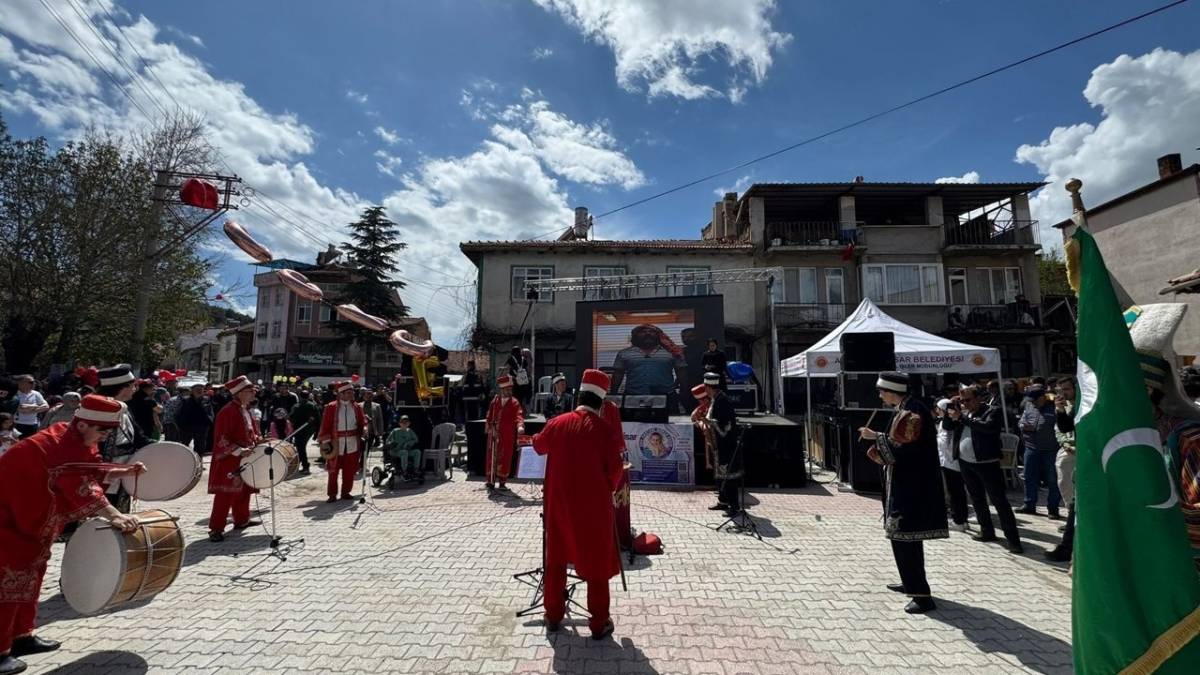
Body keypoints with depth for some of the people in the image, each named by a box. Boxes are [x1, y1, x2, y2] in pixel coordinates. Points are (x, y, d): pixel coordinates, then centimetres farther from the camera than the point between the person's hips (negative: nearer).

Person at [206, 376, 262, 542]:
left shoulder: (246, 410, 10)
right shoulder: (228, 411, -19)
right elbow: (221, 439, -22)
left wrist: (258, 441, 3)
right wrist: (239, 451, -27)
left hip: (245, 460, 9)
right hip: (229, 461, -9)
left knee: (243, 491, 18)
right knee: (226, 495, -6)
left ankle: (242, 520, 31)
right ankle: (216, 528, 2)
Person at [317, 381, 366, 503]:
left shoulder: (356, 407, 6)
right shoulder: (331, 407, -4)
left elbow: (362, 421, 9)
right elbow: (325, 425, -5)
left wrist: (364, 430, -10)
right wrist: (326, 441, -9)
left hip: (352, 444, 3)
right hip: (336, 444, -3)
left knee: (349, 470, 8)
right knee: (334, 470, 4)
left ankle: (346, 492, 21)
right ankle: (332, 494, 15)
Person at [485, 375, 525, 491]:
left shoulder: (514, 402, -3)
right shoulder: (495, 400, 6)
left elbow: (518, 415, -17)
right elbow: (490, 415, 12)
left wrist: (520, 425, -35)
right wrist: (490, 427, 2)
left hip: (508, 436, -2)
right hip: (494, 434, 2)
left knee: (505, 458, 3)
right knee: (492, 457, 7)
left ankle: (502, 482, 15)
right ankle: (491, 481, 16)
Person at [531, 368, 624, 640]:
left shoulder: (558, 423, -3)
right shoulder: (603, 427, -14)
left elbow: (539, 447, 15)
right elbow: (614, 468, -10)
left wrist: (538, 437, 38)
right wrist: (609, 489, 10)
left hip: (560, 502, 4)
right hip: (594, 504, -3)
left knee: (556, 558, 19)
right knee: (597, 562, 10)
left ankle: (553, 616, 29)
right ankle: (599, 623, 17)